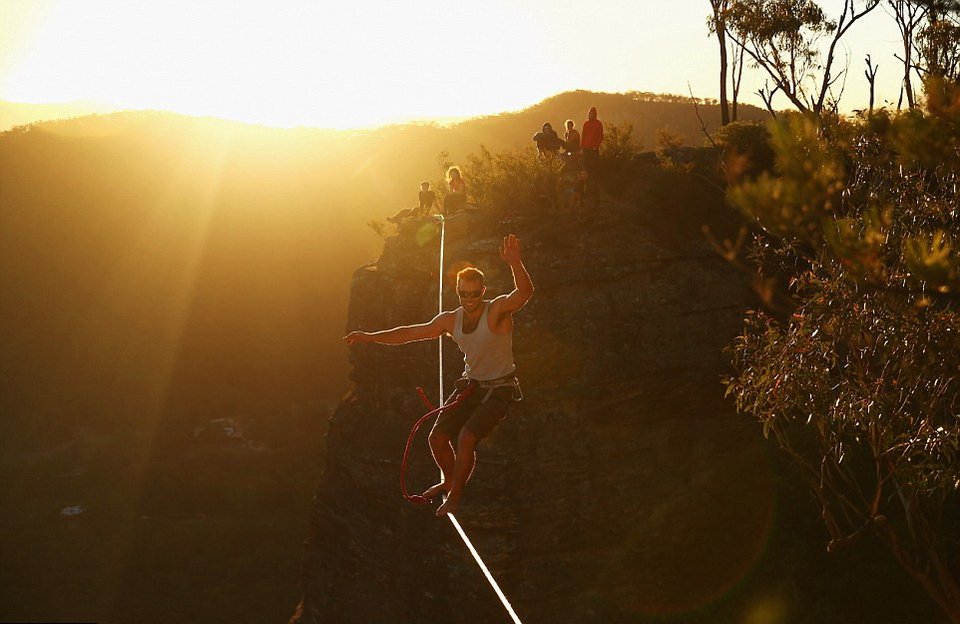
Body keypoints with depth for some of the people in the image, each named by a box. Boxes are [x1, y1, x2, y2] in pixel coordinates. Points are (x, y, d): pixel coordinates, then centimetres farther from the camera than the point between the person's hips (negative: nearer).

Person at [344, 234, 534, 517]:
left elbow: (525, 291, -38)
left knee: (466, 438, -24)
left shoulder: (498, 310, -18)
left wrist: (514, 263, -57)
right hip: (470, 386, 6)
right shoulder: (451, 320, 0)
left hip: (498, 390, -6)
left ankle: (454, 496, -6)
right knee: (438, 438, -2)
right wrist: (371, 337, 3)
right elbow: (411, 332, 8)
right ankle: (449, 480, 29)